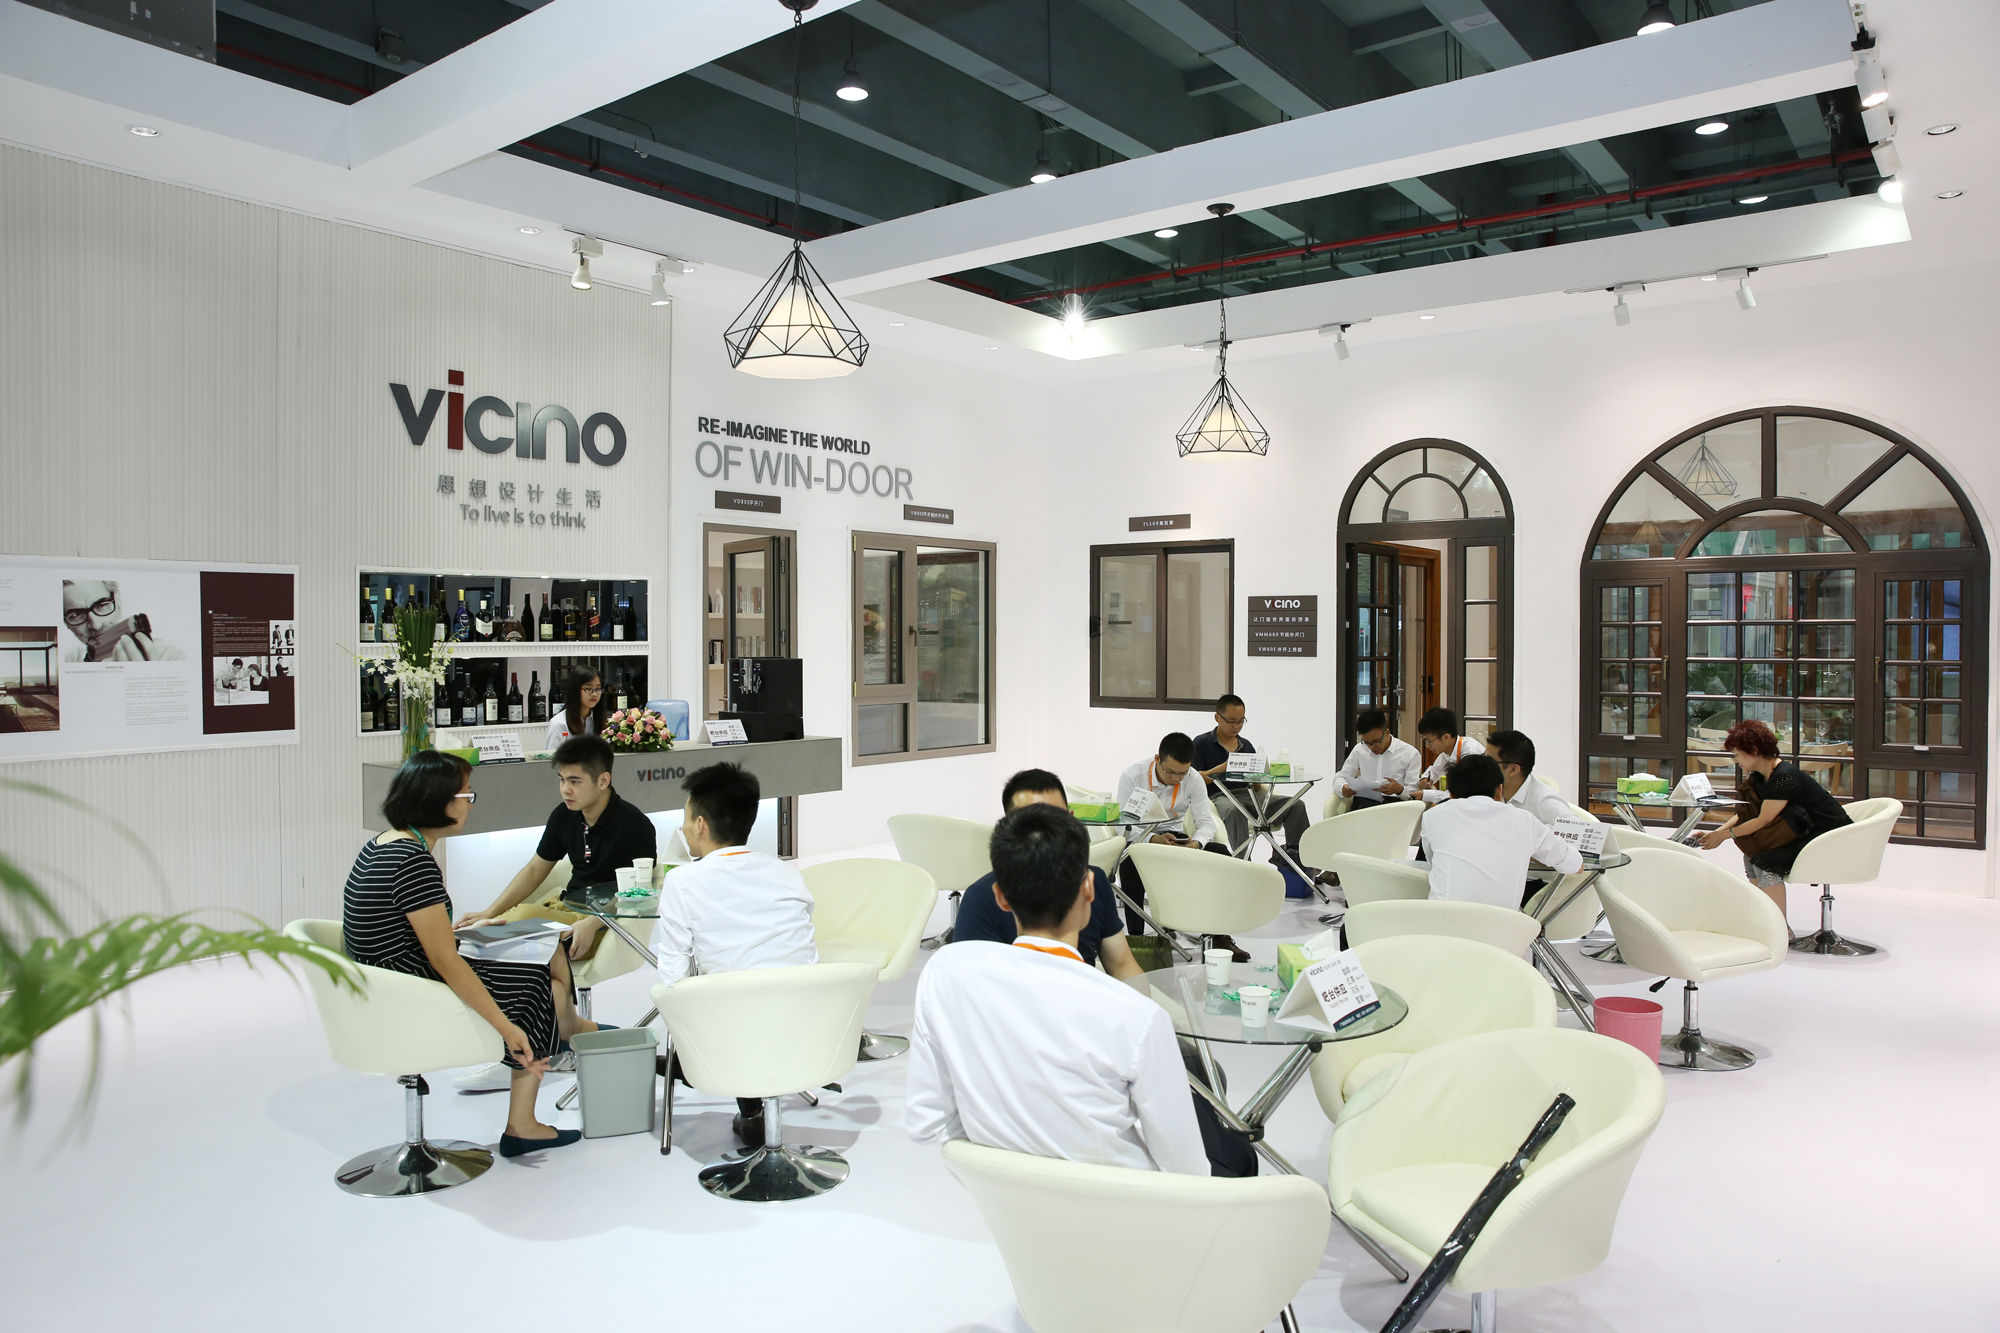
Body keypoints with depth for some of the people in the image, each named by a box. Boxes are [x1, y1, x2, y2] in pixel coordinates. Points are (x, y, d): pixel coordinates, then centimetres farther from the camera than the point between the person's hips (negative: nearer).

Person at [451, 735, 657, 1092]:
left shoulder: (635, 825, -12)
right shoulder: (564, 816, 8)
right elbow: (535, 869, 17)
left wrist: (592, 923, -30)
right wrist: (489, 913, 5)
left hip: (608, 927, -7)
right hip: (569, 911, 7)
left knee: (524, 916, -29)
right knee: (490, 930, -16)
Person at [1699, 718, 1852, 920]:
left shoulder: (1784, 776, -23)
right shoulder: (1760, 778, 6)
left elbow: (1763, 821, -21)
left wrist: (1724, 835, -12)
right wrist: (1715, 833, 2)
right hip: (1806, 835, 10)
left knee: (1765, 862, -23)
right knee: (1751, 857, 0)